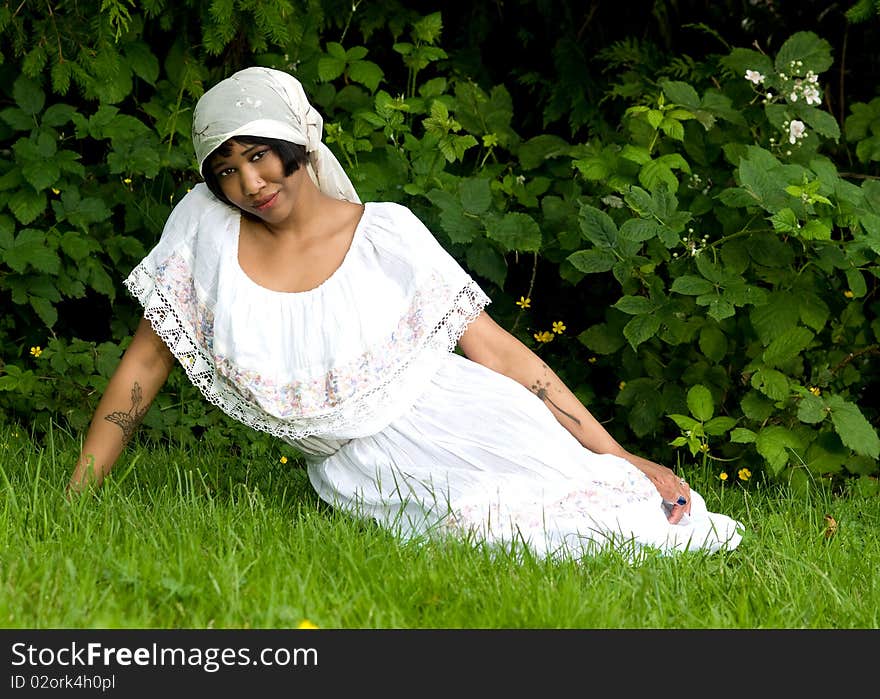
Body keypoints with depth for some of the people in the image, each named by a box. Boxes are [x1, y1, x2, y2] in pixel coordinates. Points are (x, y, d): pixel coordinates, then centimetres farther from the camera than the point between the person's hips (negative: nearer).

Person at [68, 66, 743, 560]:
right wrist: (74, 502, 1)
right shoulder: (204, 227, 1)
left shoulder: (385, 234, -3)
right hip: (360, 477, 1)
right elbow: (145, 364, 7)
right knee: (479, 523, -30)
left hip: (463, 429, -1)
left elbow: (498, 350, -1)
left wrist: (620, 457, -5)